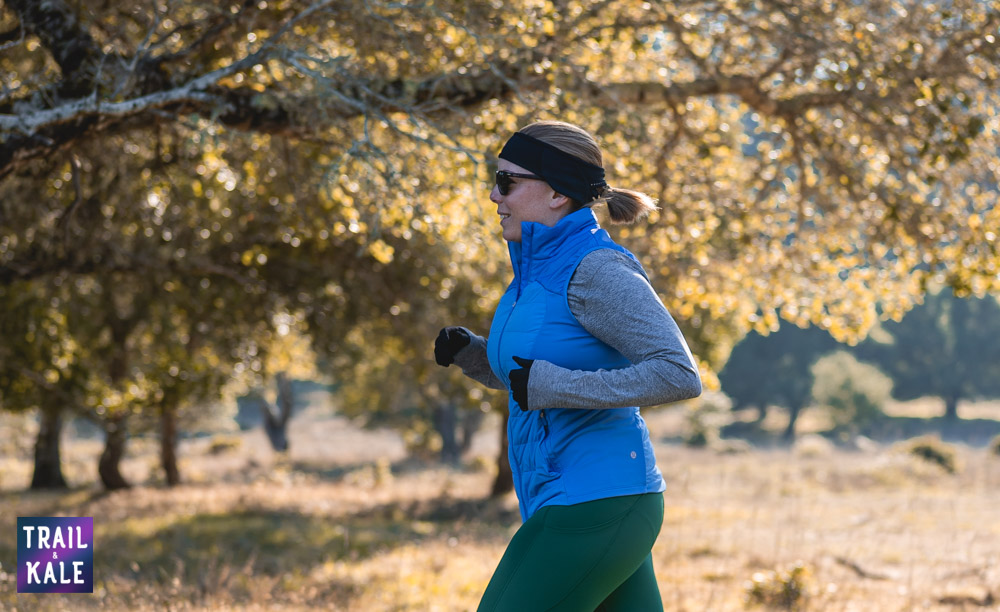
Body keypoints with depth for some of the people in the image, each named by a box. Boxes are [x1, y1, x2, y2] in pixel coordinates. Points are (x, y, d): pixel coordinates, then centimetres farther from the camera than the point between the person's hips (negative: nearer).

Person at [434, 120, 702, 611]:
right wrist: (466, 351, 8)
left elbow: (680, 376, -20)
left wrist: (553, 385, -21)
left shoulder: (598, 270, -14)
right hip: (573, 500, 10)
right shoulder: (544, 267, 13)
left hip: (597, 502, -10)